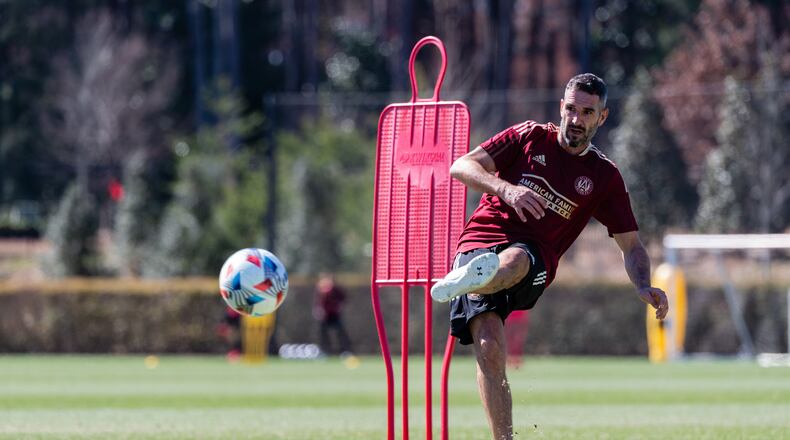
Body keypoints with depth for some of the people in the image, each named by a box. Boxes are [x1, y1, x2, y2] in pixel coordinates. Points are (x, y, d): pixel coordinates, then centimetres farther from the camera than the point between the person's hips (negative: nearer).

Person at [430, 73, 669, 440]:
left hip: (534, 262, 0)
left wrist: (644, 288, -2)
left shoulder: (605, 177, 15)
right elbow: (461, 166, 2)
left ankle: (463, 284, -71)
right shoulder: (529, 137, 11)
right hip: (480, 244, 0)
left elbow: (631, 245, 19)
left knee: (513, 261, -40)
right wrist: (506, 188, -18)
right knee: (489, 348, -25)